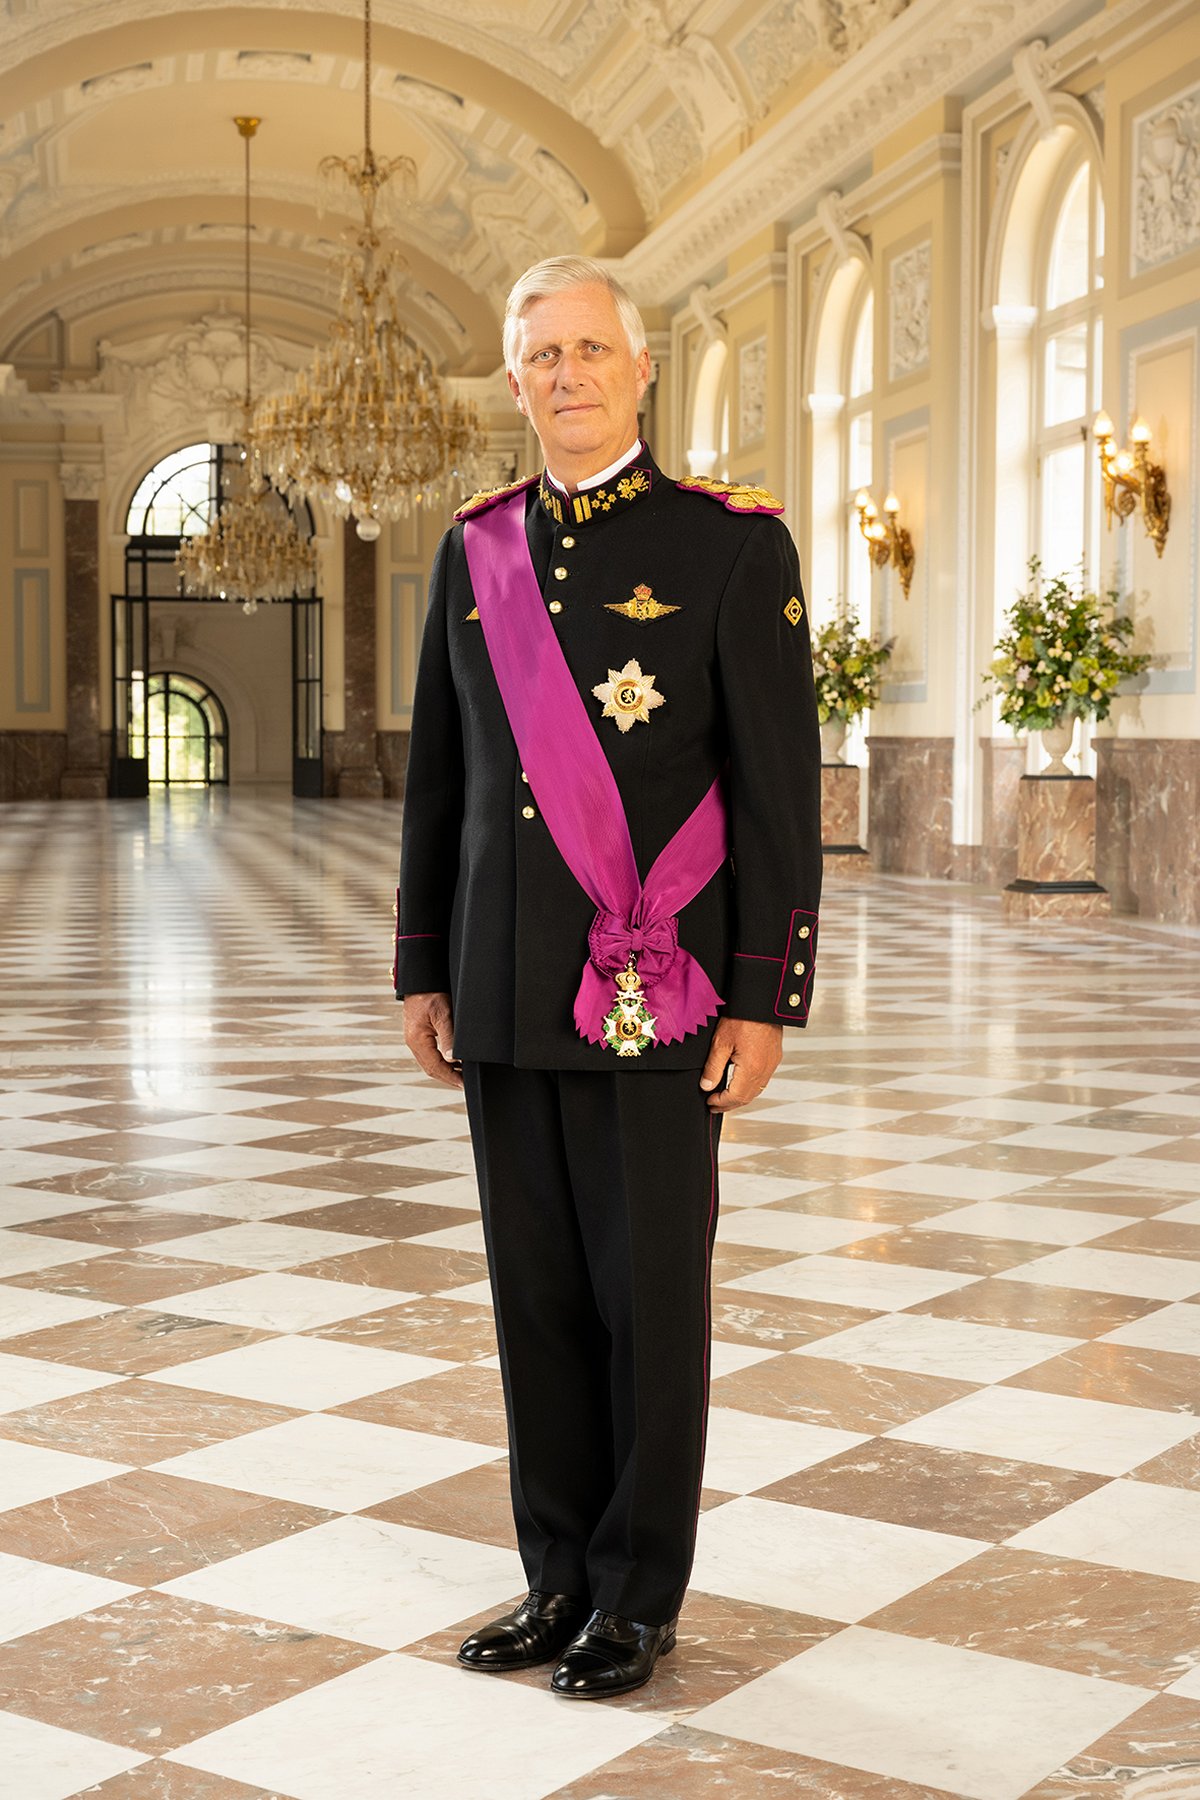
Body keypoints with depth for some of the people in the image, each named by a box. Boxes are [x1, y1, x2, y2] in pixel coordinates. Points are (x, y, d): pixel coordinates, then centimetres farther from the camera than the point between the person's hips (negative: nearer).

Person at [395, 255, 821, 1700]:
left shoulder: (734, 546, -4)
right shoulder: (473, 551, 10)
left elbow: (781, 789, -7)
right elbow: (438, 778, 14)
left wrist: (764, 999, -11)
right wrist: (422, 970, 11)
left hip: (657, 994, -4)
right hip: (505, 997, 5)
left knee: (650, 1296, 4)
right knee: (537, 1293, 11)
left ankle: (640, 1596, 18)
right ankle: (561, 1576, 24)